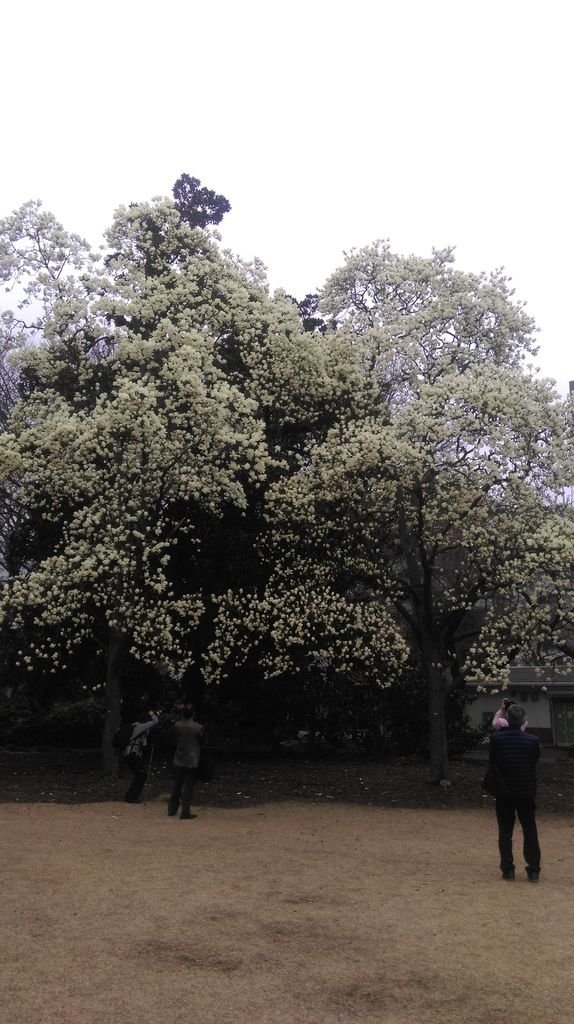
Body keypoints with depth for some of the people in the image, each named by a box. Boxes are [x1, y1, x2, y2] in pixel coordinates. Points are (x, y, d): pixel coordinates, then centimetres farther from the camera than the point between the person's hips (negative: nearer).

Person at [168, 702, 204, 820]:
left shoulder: (177, 726, -5)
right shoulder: (198, 728, -13)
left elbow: (175, 741, 6)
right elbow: (201, 742, 0)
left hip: (178, 760, 3)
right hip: (192, 761, -3)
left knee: (177, 785, 16)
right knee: (189, 786, 3)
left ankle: (172, 810, 25)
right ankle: (185, 812, 3)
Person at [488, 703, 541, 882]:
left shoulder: (496, 738, -12)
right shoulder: (532, 740, -11)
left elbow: (492, 760, 2)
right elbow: (535, 761, 5)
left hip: (504, 793, 0)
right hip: (527, 793, 0)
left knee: (505, 832, 8)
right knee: (530, 832, 9)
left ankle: (507, 870, 9)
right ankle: (533, 871, 9)